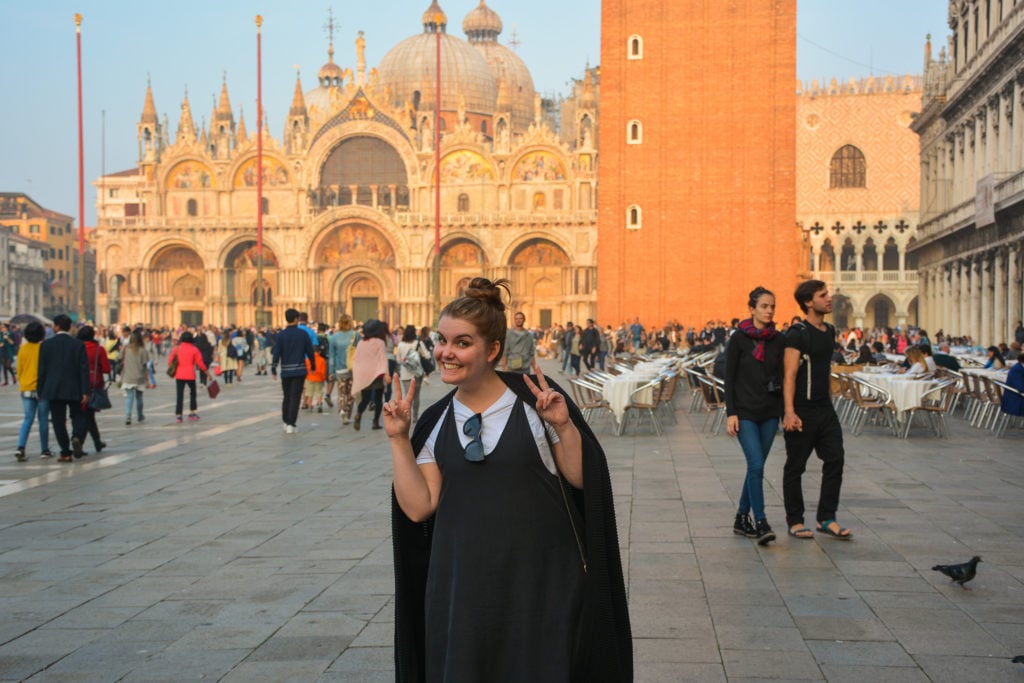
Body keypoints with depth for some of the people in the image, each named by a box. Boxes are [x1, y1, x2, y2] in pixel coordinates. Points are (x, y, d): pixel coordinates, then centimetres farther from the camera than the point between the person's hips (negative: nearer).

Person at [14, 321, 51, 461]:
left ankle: (20, 447, -11)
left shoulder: (23, 349, 0)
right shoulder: (44, 348, -10)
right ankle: (45, 450, 12)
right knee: (43, 419, 7)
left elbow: (19, 369, 7)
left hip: (26, 388, 3)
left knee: (28, 419, 7)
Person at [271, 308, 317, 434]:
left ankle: (286, 422, 22)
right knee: (295, 397, -1)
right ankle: (291, 424, -7)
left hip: (286, 371, 2)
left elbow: (276, 353, -5)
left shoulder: (281, 335, -3)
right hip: (299, 370, -2)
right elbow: (310, 351, 0)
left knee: (286, 397, 17)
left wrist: (273, 369, 2)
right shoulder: (303, 334, -4)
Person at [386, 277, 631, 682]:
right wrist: (398, 439, -5)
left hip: (540, 578, -3)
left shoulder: (532, 397, -6)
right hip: (463, 584, 3)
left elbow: (580, 478, -4)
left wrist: (563, 425, -18)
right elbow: (419, 507, -1)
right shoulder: (436, 422, 5)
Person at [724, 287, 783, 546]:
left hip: (769, 413, 4)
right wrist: (730, 413, -11)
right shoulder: (738, 339, -5)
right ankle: (760, 523, -11)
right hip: (745, 413, -4)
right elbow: (729, 377, -5)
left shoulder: (778, 340, 5)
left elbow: (782, 377, 9)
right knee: (756, 465, -14)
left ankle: (742, 518, 20)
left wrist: (785, 411, 5)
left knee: (756, 467, 8)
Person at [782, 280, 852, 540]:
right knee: (795, 467, 3)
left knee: (835, 460, 3)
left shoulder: (829, 332, 13)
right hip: (802, 411, -8)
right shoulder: (798, 334, -13)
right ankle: (795, 521, 12)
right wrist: (789, 412, -26)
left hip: (825, 410, 8)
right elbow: (789, 375, -18)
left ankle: (827, 519, 12)